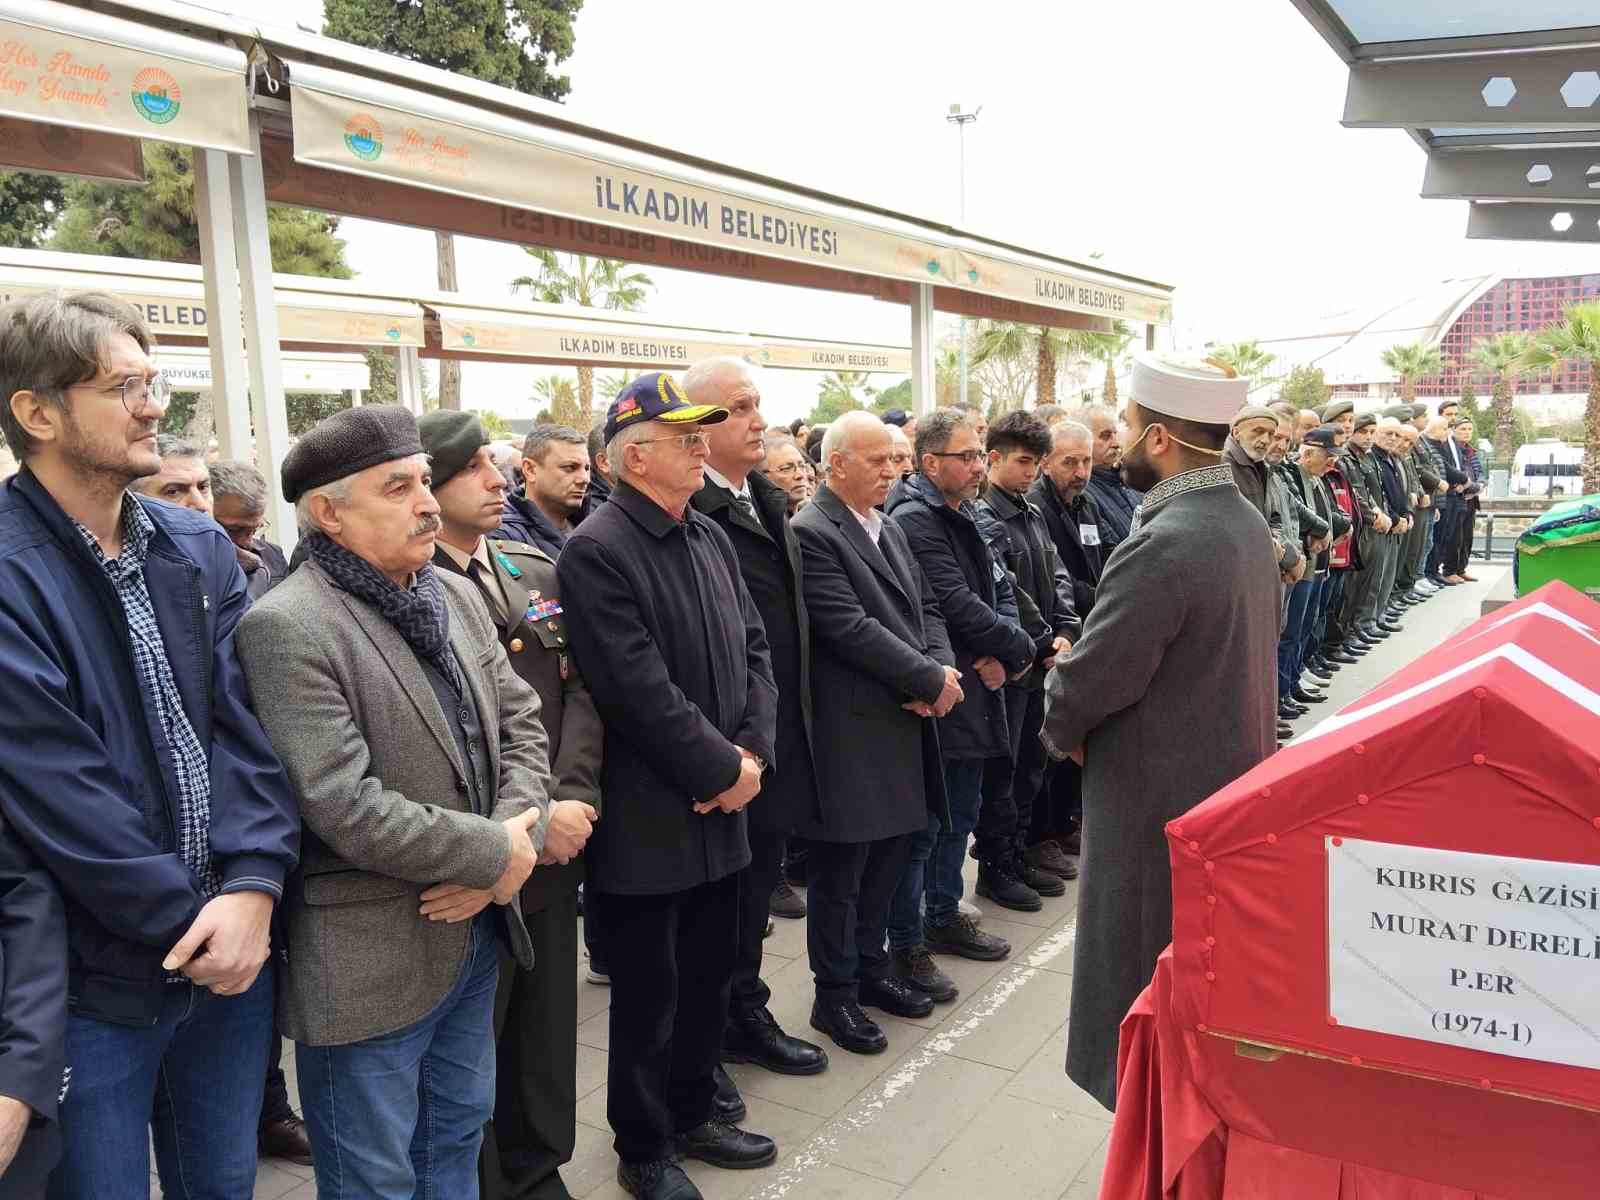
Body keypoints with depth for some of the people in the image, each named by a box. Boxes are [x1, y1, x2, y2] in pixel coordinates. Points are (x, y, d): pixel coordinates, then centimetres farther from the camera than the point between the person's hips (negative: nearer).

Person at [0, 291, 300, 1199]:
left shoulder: (199, 546, 4)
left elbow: (249, 723, -2)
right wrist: (190, 922, -14)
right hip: (94, 979, -5)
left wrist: (252, 886, -14)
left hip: (232, 950, 5)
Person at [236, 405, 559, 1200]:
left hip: (476, 926, 7)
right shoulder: (285, 628, -19)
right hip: (370, 960, -7)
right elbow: (346, 807, -25)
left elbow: (521, 723, 6)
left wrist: (516, 833, -12)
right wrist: (495, 854, -17)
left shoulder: (457, 596, 6)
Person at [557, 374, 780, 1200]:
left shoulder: (711, 537, 9)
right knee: (648, 994, 9)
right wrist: (724, 769, -15)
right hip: (647, 819, -7)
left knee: (710, 977, 20)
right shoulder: (596, 551, -16)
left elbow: (753, 649, 8)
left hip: (720, 805, 7)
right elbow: (640, 690, -22)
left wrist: (754, 751, -6)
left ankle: (692, 1114, 39)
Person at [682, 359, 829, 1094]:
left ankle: (746, 1015, 39)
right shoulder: (689, 512, -18)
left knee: (757, 882, 21)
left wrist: (791, 726, 15)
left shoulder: (770, 503, 11)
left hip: (779, 737, 8)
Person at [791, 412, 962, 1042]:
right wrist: (932, 680, -16)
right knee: (840, 867, 4)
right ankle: (835, 994, 19)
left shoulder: (890, 530, 15)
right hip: (850, 728, -8)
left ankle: (870, 965, 35)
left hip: (904, 721, 8)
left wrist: (941, 669, -5)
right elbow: (852, 629, -21)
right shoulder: (810, 534, -14)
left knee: (888, 854, 18)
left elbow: (926, 608, 15)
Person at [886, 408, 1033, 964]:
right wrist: (1021, 647, -9)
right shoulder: (913, 521, -18)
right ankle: (904, 945, 14)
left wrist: (1002, 656, -7)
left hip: (974, 689, 10)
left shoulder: (966, 515, 13)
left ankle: (943, 917, 35)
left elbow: (1000, 586, 11)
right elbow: (958, 605, -22)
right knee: (921, 825, 0)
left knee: (961, 813, 20)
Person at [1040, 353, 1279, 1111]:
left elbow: (1088, 679, -23)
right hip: (1233, 776, 9)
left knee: (1149, 990, 7)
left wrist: (1061, 730, 0)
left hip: (1162, 799, -9)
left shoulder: (1162, 544, -26)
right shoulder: (1246, 521, 4)